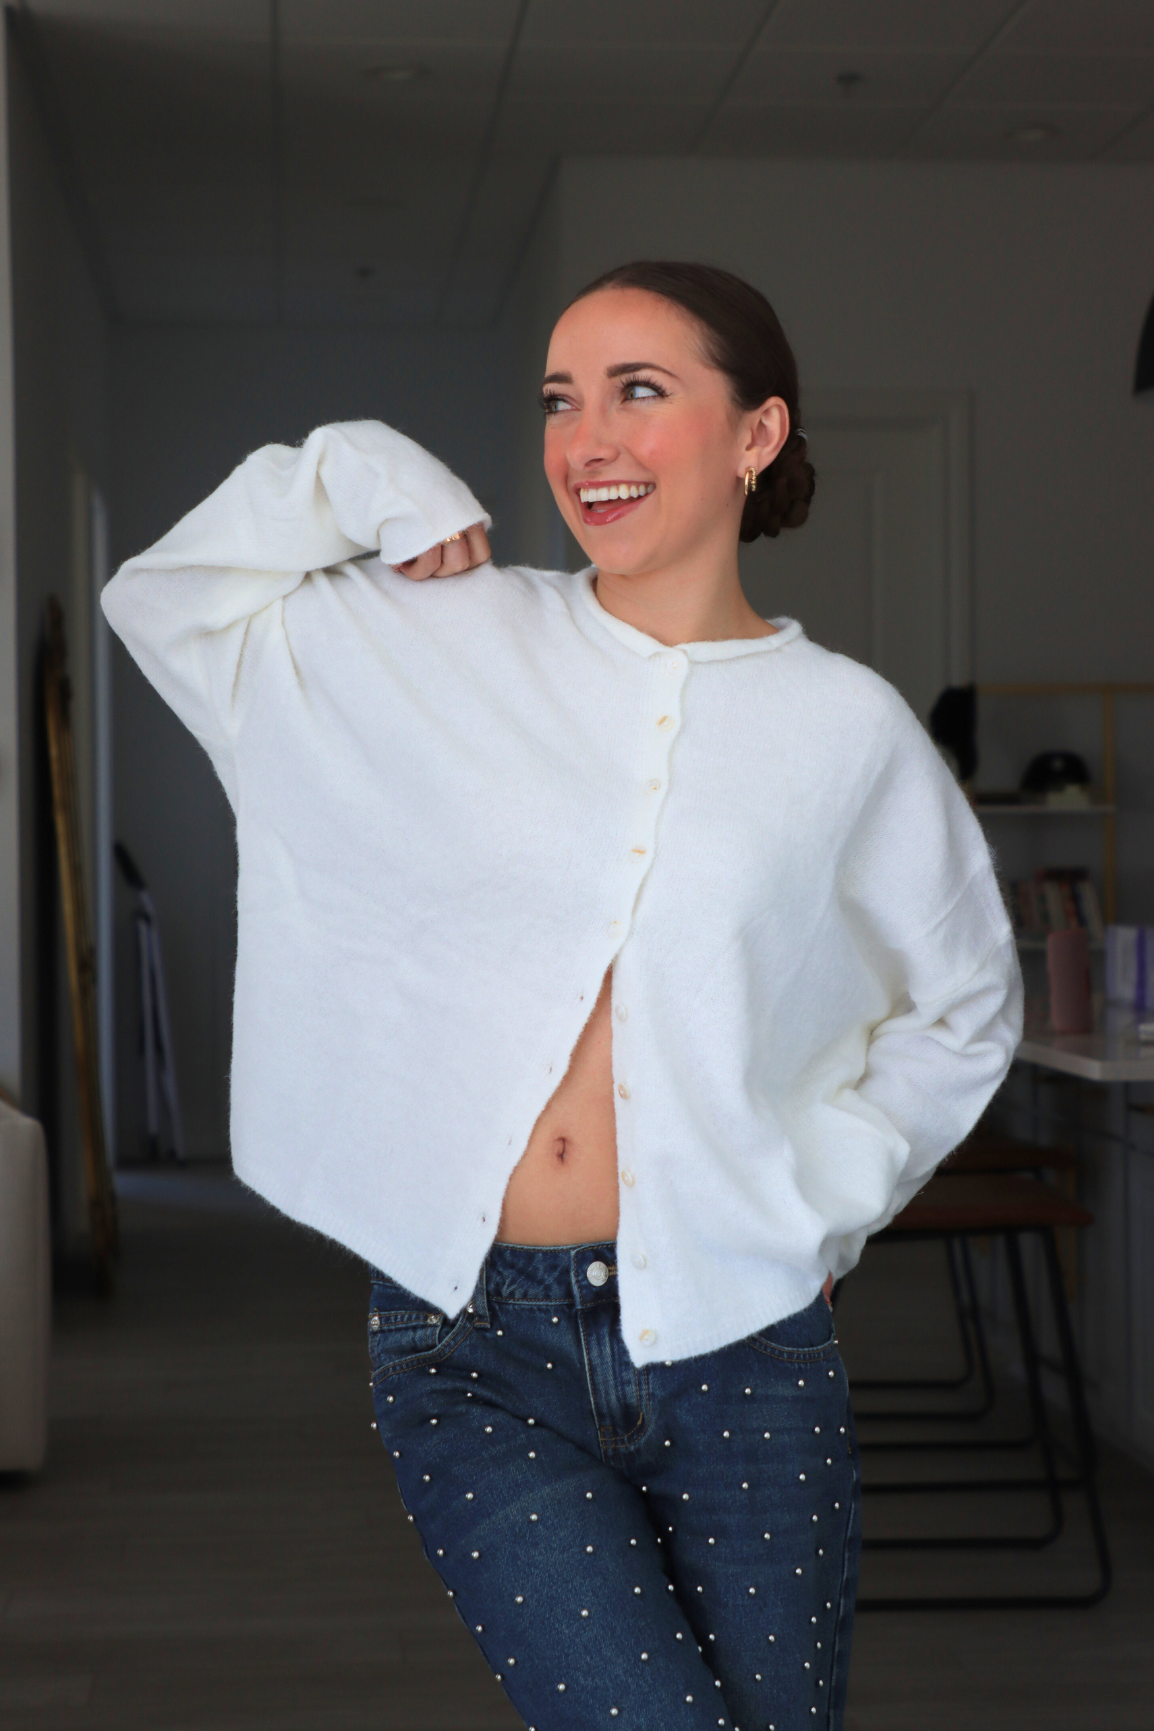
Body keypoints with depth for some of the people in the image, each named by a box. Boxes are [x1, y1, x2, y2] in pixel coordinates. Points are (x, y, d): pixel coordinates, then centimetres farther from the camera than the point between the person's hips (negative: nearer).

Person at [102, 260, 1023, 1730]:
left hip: (736, 1345, 1)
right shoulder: (444, 643, 5)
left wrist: (831, 1193, 6)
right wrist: (356, 482, 3)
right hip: (473, 1340, -1)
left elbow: (964, 1006, 17)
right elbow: (163, 604, 14)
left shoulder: (847, 726, 3)